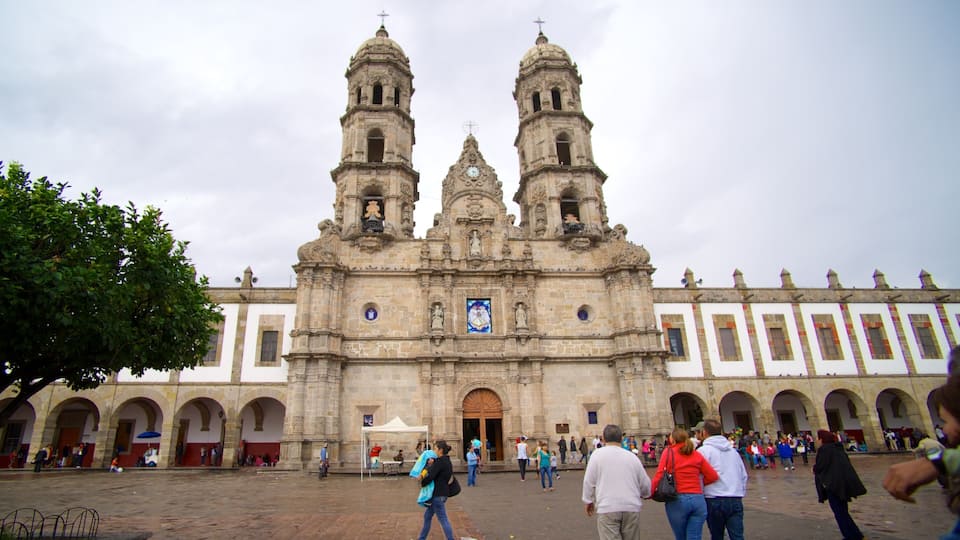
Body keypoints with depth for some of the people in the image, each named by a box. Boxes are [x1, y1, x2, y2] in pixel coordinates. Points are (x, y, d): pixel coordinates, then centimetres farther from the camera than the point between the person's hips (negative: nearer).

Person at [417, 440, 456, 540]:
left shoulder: (440, 462, -20)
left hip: (438, 494, -10)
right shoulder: (447, 461, 10)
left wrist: (422, 482, -5)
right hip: (442, 492, 10)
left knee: (443, 519, -2)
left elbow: (430, 476, -24)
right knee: (427, 516, 20)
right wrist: (431, 465, -3)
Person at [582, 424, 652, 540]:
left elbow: (589, 481, 0)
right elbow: (645, 483, 13)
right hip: (632, 508, 4)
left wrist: (588, 500, 15)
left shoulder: (598, 454, -1)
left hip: (607, 508, -4)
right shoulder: (632, 456, 8)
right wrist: (644, 494, 35)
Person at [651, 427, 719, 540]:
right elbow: (713, 476, 7)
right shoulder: (697, 455, 8)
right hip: (698, 500, 3)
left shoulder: (668, 451, -2)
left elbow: (660, 475, -10)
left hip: (677, 500, -3)